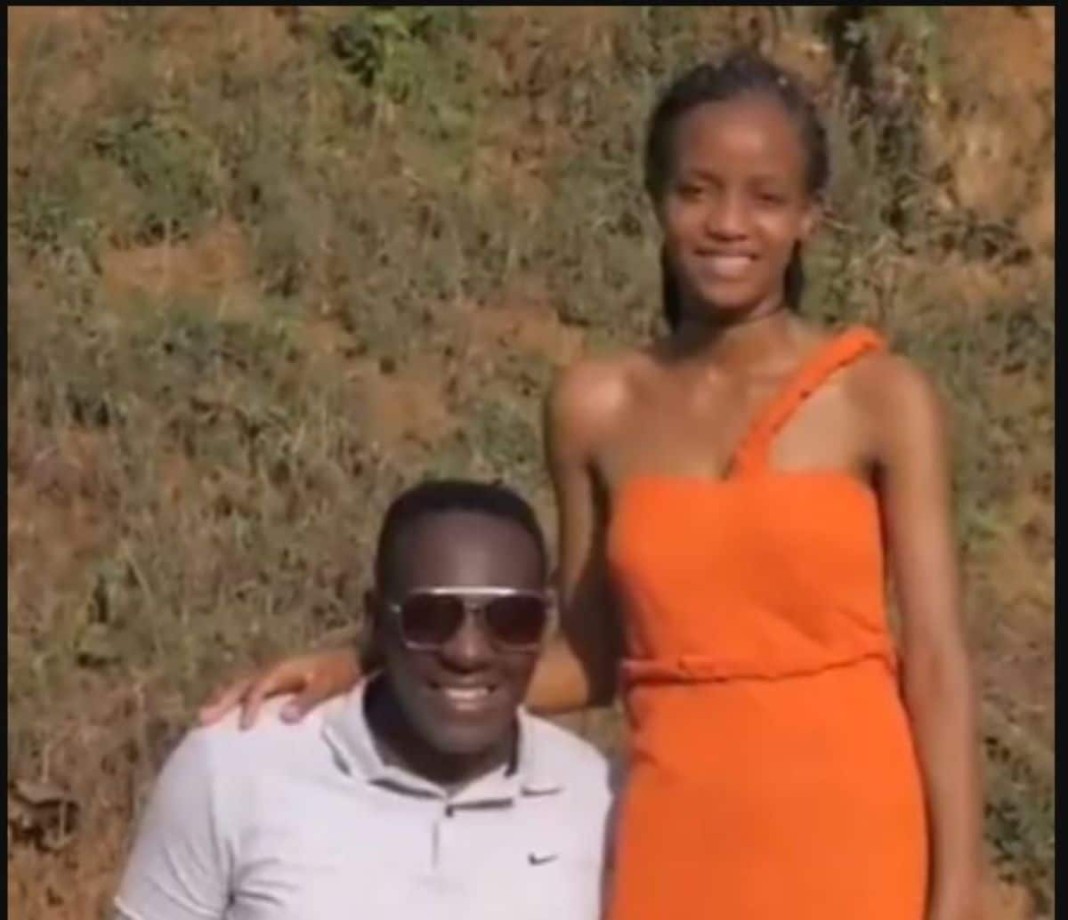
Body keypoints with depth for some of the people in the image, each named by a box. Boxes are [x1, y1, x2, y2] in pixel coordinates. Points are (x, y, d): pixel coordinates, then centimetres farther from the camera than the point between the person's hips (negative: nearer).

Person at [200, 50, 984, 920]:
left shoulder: (880, 398, -2)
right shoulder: (599, 407, 6)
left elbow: (939, 665, -3)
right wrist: (373, 674, 3)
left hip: (853, 850, -2)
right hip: (680, 847, 2)